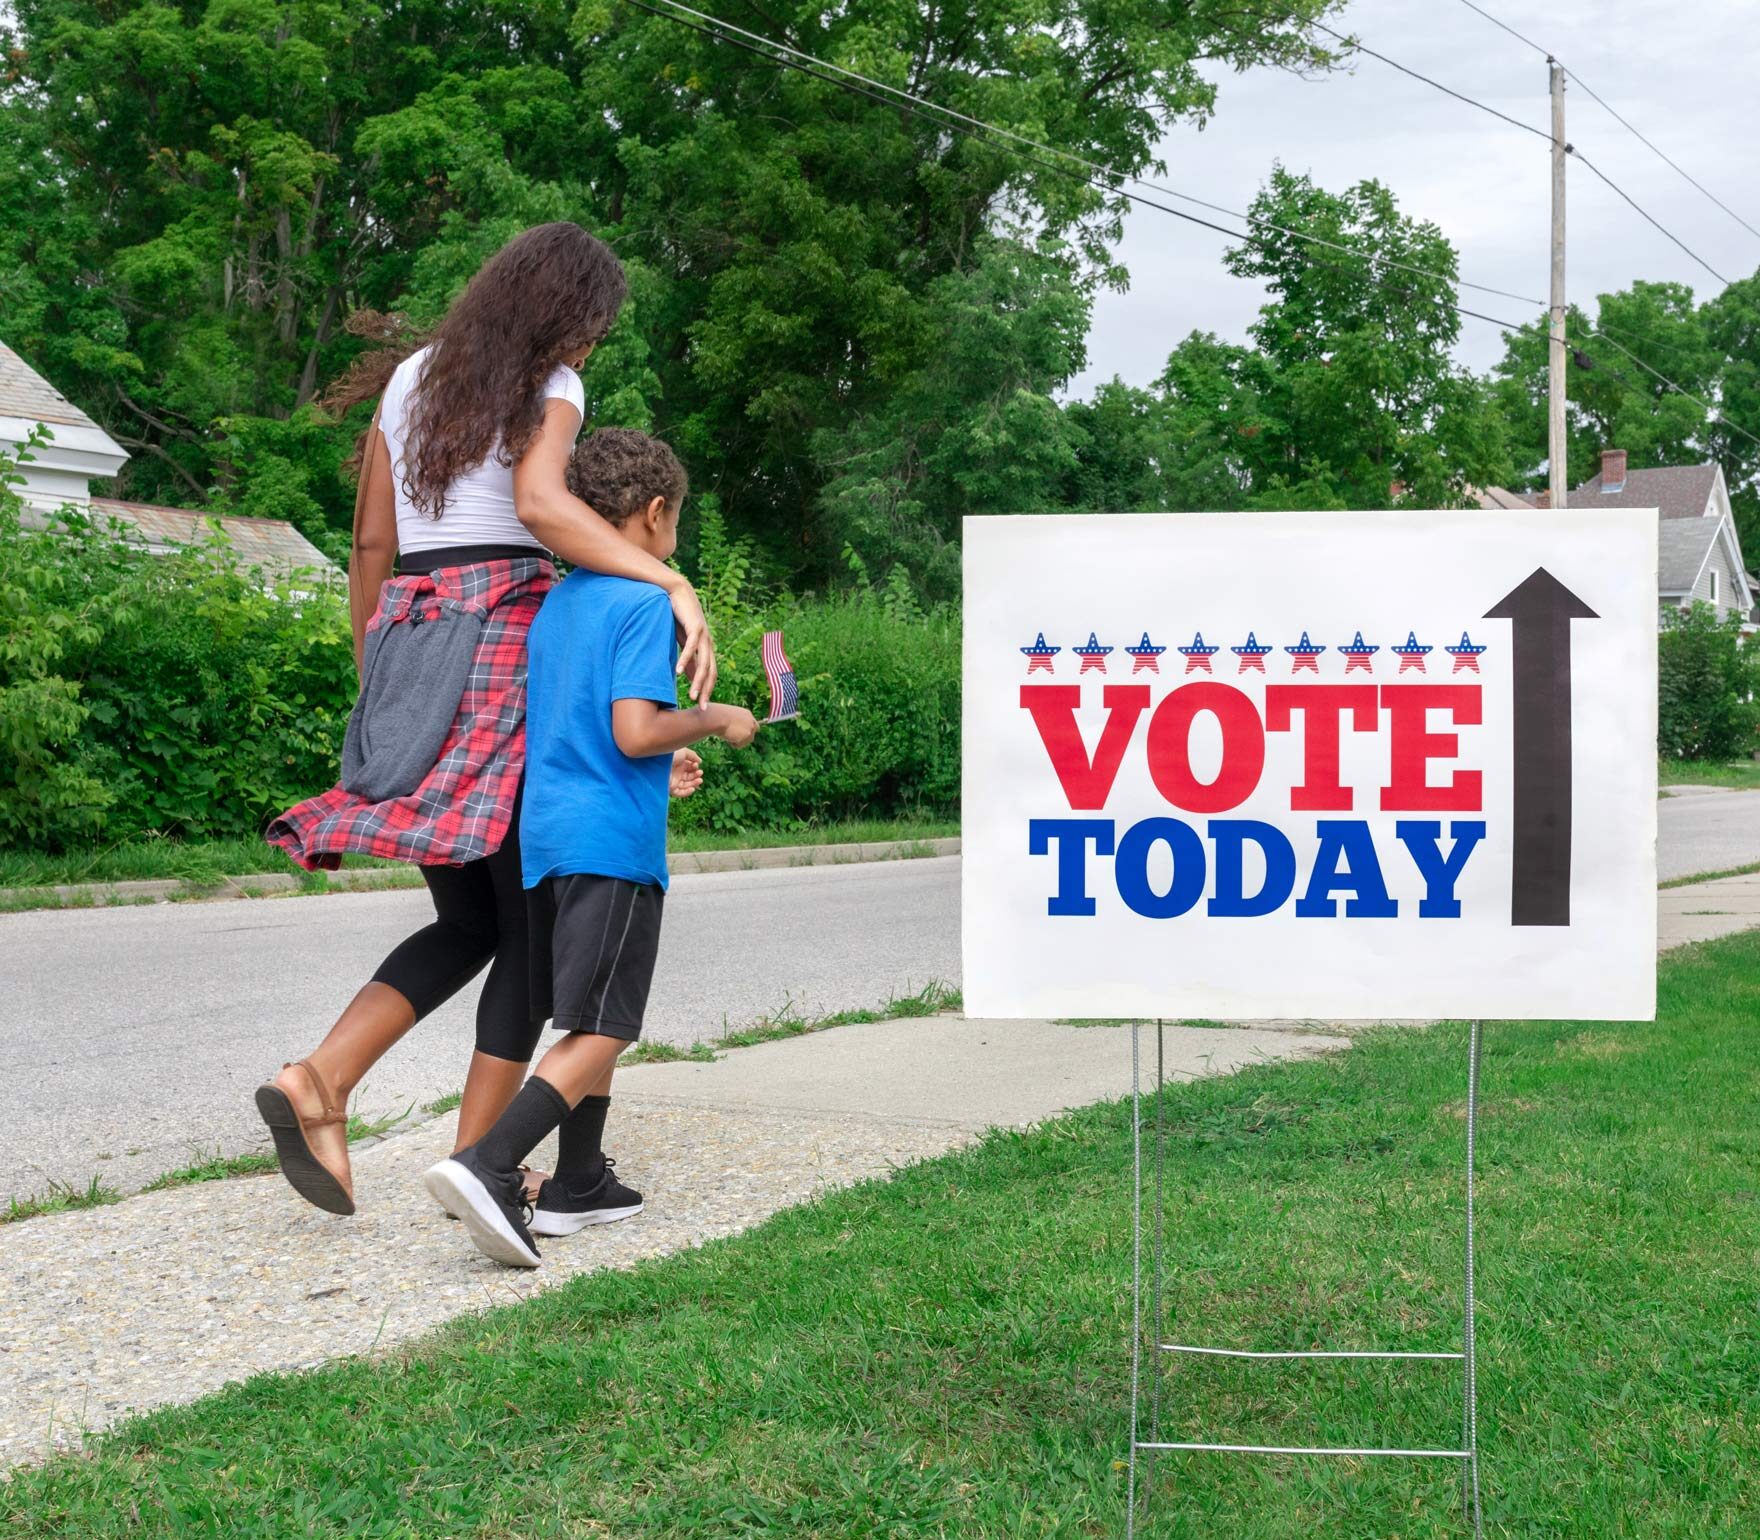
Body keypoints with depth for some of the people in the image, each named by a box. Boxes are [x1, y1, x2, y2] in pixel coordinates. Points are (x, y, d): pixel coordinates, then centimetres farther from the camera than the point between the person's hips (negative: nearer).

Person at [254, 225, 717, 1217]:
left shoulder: (408, 380, 17)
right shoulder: (548, 389, -2)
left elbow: (371, 544, 17)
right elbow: (540, 504, -23)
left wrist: (373, 678, 24)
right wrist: (674, 584, -29)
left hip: (409, 644, 7)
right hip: (511, 637, -6)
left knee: (470, 923, 13)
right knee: (533, 925, 3)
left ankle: (320, 1081, -7)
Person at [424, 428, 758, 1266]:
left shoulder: (556, 602, 15)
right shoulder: (644, 603, -10)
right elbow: (635, 730, -20)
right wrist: (714, 720, -3)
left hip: (548, 835, 9)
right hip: (615, 843, -9)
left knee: (591, 1022, 18)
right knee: (599, 1033, -8)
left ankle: (577, 1183, 22)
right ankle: (487, 1165, -22)